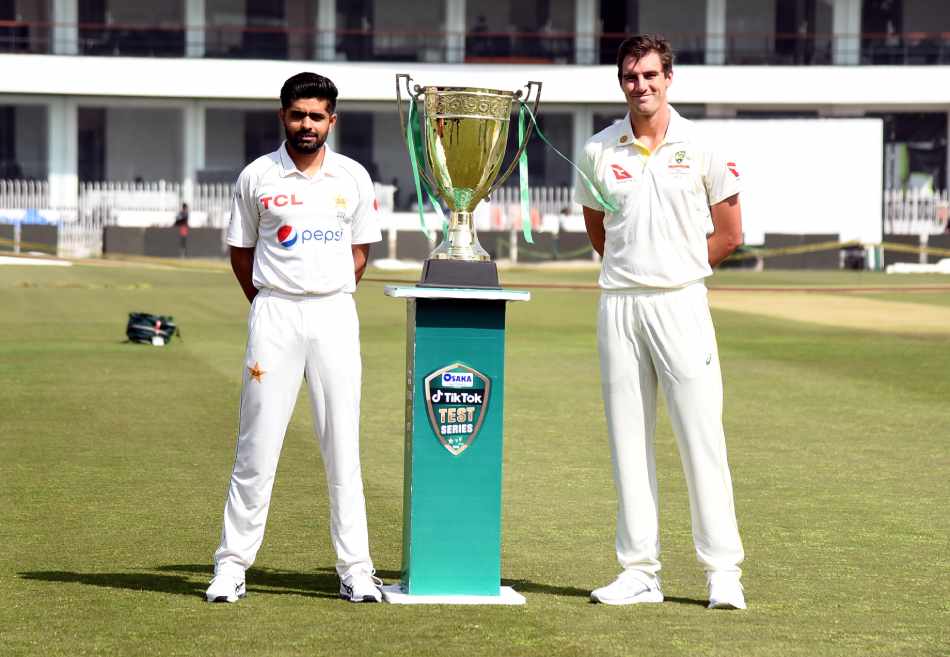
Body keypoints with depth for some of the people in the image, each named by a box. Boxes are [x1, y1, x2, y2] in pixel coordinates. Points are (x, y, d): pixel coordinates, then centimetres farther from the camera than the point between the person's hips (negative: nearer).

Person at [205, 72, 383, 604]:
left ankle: (356, 568, 4)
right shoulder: (257, 177, 3)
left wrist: (330, 305, 8)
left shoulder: (353, 178, 7)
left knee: (343, 446, 1)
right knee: (257, 446, -2)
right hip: (275, 313, -1)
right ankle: (232, 565, 3)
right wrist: (273, 310, 7)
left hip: (335, 315, 1)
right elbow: (241, 254, 10)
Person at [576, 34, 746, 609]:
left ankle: (724, 571, -2)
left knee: (702, 435, -5)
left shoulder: (701, 147, 0)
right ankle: (640, 571, 9)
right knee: (628, 440, 4)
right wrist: (632, 270, 13)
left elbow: (730, 233, 6)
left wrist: (676, 270, 7)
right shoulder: (599, 151, 7)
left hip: (681, 303, -3)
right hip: (618, 304, 3)